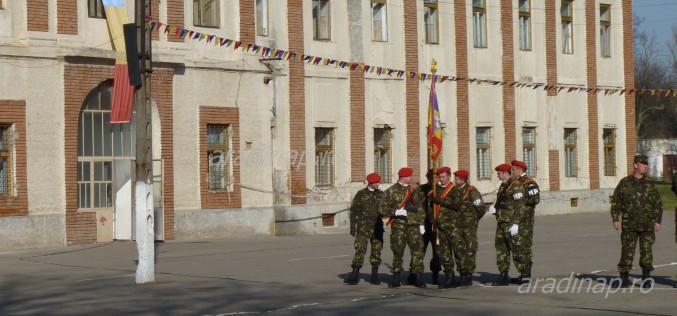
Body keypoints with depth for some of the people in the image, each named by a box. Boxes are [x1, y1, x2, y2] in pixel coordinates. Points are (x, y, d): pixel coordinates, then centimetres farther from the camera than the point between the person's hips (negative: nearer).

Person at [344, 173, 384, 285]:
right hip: (363, 227, -3)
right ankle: (354, 275, -7)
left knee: (376, 250, 4)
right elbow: (353, 210, 1)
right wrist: (352, 227, -3)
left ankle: (375, 276, 11)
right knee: (360, 250, -9)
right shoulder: (361, 194, 0)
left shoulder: (381, 194, 9)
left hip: (377, 227, 3)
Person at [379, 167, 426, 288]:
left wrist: (422, 223, 7)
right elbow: (383, 208, -1)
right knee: (397, 251, 3)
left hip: (414, 225, 2)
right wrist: (396, 212, -16)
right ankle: (396, 279, 11)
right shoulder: (391, 191, 2)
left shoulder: (415, 190, 14)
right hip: (398, 225, -2)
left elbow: (421, 206, 16)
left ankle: (419, 278, -5)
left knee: (417, 250, -7)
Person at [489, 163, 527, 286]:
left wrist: (516, 224, -22)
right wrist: (494, 208, 5)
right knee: (501, 249, 9)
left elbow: (520, 206, -18)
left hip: (510, 224, -9)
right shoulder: (503, 186, 17)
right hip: (501, 222, 9)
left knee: (516, 249, -5)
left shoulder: (515, 186, -12)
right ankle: (503, 275, 14)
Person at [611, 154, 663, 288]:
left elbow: (658, 203, 8)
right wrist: (615, 219, -2)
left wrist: (658, 221, 1)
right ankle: (624, 279, 7)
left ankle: (646, 279, 10)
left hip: (647, 225, 1)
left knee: (646, 251, 0)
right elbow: (616, 201, 6)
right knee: (627, 251, -2)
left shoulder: (650, 184, 5)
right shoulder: (624, 182, 3)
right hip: (629, 225, -1)